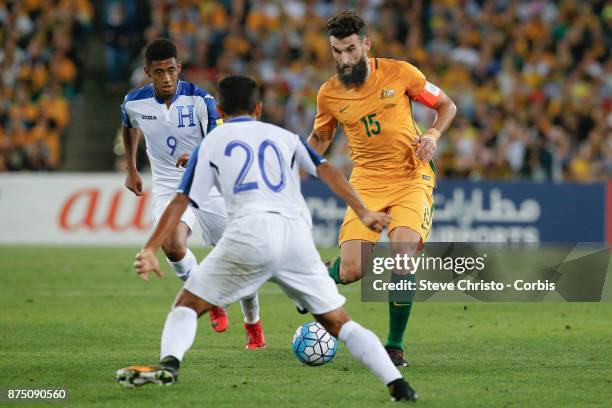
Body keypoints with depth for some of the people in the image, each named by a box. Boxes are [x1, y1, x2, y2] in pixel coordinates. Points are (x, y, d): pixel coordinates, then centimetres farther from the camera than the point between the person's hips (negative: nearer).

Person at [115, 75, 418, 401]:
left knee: (187, 305, 10)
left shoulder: (211, 142, 20)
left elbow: (181, 201, 13)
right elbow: (327, 171, 13)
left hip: (250, 231, -2)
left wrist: (150, 249, 11)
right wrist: (362, 213, 7)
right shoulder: (284, 137, 25)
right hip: (296, 234, 2)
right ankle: (397, 384, -4)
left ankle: (169, 362, -18)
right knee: (337, 321, 10)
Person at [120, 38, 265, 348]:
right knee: (172, 247, -28)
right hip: (168, 189, 1)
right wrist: (131, 169, 21)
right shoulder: (134, 103, -7)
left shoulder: (200, 99, -17)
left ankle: (253, 325, 28)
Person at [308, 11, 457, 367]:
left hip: (412, 177, -1)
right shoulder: (329, 94, 0)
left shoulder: (399, 73, -5)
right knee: (350, 273, -13)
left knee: (403, 248, -27)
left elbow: (446, 106, 8)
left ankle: (395, 345, -11)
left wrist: (433, 136, -10)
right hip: (367, 183, 1)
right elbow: (320, 138, 20)